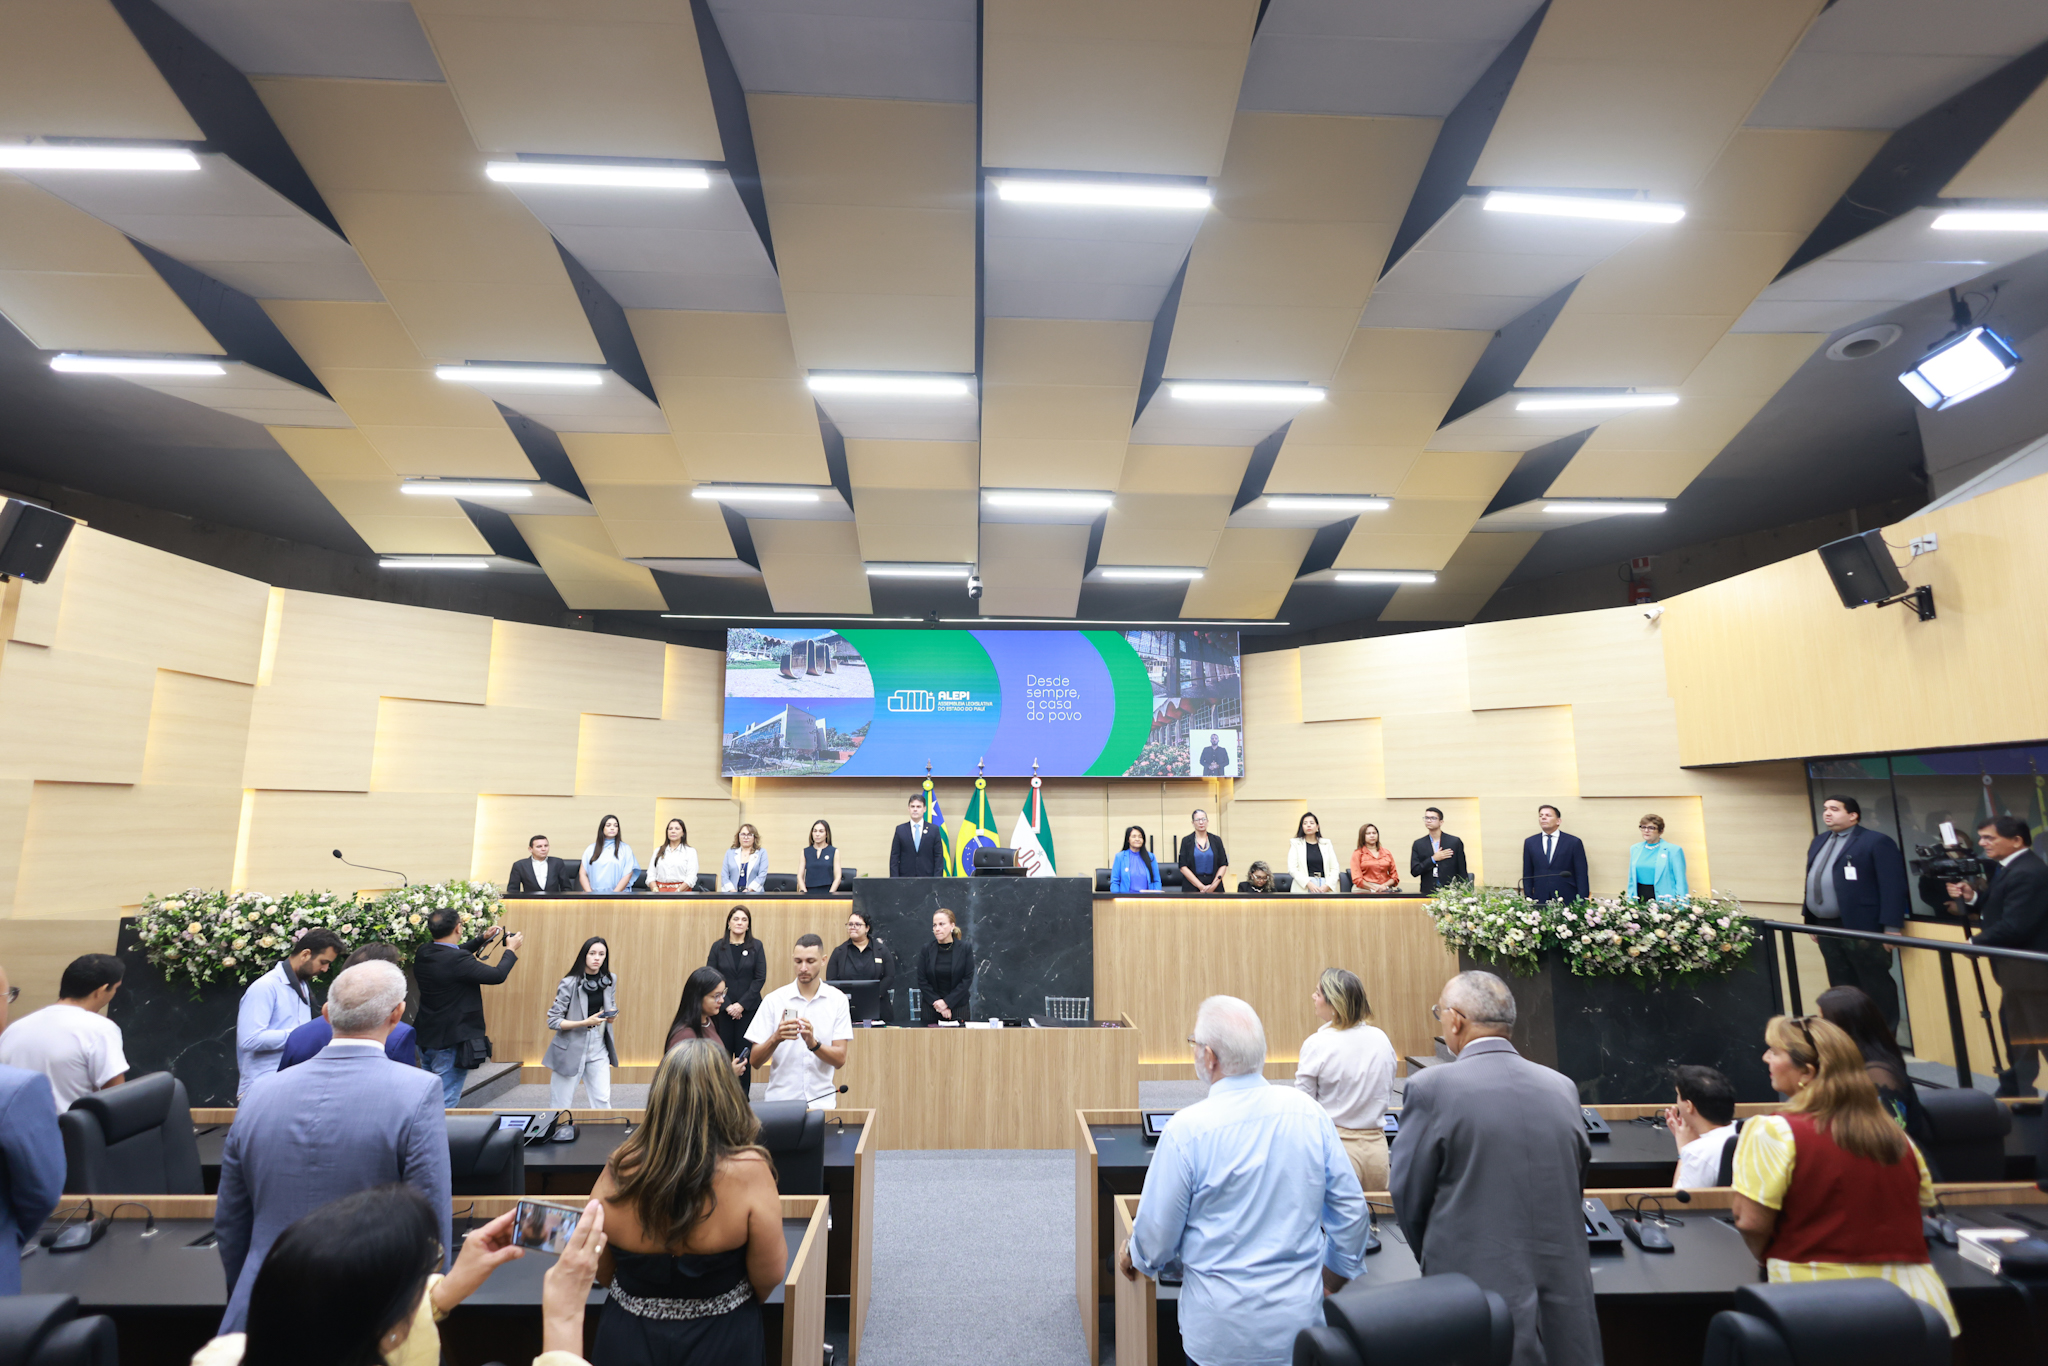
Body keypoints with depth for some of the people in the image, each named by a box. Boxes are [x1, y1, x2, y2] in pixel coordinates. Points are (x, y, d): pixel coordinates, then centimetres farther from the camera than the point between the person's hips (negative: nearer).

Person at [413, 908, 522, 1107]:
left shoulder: (423, 954, -2)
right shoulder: (458, 961, -28)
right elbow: (497, 975, -22)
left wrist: (483, 938, 19)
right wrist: (511, 950, -6)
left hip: (425, 1039, 9)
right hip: (451, 1043, -9)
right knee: (446, 1104, 3)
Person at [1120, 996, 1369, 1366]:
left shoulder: (1187, 1129, -19)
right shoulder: (1308, 1112, -8)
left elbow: (1156, 1238, -10)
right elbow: (1350, 1208, 1)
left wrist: (1134, 1256, 12)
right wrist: (1335, 1274, 18)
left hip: (1222, 1334, -3)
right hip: (1301, 1321, 3)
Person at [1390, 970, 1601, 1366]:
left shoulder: (1432, 1087, -14)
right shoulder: (1562, 1088, 1)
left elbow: (1409, 1198, -5)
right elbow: (1575, 1186, 13)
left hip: (1478, 1301, -4)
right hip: (1565, 1304, 5)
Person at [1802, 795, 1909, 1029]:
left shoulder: (1876, 841, -8)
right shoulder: (1819, 841, 15)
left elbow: (1893, 886, -13)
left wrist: (1892, 927, -18)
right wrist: (1811, 919, 17)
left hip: (1862, 928, -7)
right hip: (1826, 928, 7)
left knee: (1877, 987, 5)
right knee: (1841, 988, 13)